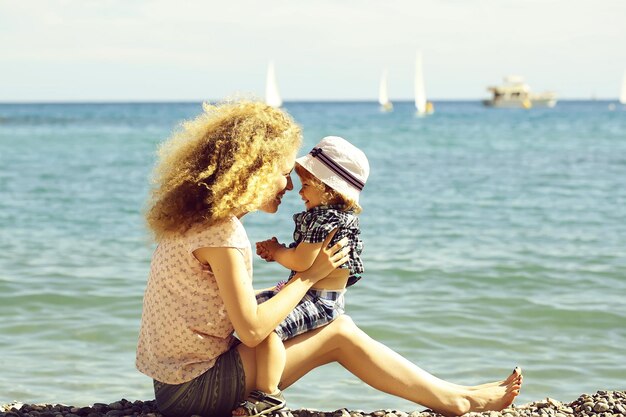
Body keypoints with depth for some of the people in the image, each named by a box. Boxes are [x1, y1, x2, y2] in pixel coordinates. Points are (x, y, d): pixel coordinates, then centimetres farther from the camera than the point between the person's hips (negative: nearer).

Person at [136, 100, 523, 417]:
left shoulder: (195, 218, 9)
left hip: (174, 375, 9)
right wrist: (311, 275, -11)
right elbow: (252, 330, -21)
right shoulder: (221, 233, -21)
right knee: (340, 334, -8)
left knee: (340, 327, 8)